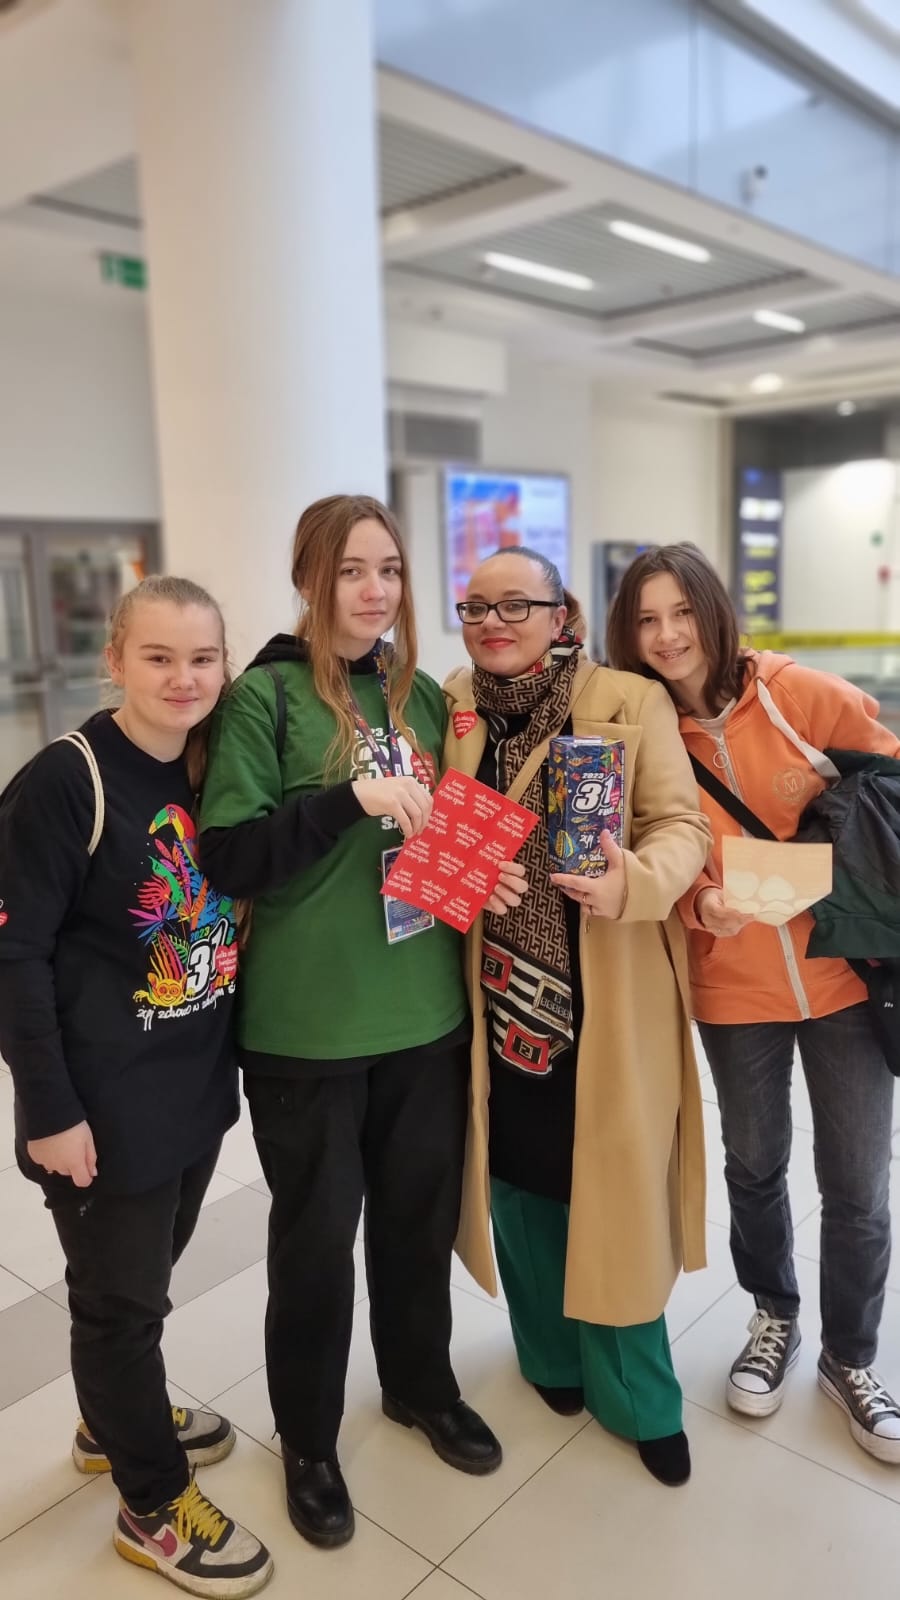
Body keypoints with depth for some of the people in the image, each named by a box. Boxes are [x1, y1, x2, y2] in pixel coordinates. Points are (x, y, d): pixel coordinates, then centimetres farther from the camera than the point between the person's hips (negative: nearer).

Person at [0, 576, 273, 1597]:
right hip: (103, 1102, -6)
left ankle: (114, 1425, 50)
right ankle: (153, 1507, 33)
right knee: (119, 1296, 11)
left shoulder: (212, 770, 2)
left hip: (195, 1085, 7)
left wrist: (227, 1054, 9)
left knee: (150, 1273, 24)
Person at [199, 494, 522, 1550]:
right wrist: (353, 798, -26)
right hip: (308, 1024, -4)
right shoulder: (265, 697, -10)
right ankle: (306, 1440, 38)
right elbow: (227, 856, -16)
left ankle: (421, 1387, 47)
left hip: (425, 1010, 5)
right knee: (316, 1236, 13)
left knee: (420, 1215, 20)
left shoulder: (420, 693, 6)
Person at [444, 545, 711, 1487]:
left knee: (611, 1190, 6)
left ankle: (638, 1397, 29)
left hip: (608, 1000, -3)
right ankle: (552, 1354, 41)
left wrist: (635, 881, -29)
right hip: (498, 995, 3)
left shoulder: (631, 702, -6)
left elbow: (680, 827, -9)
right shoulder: (448, 708, 5)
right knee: (520, 1177, 16)